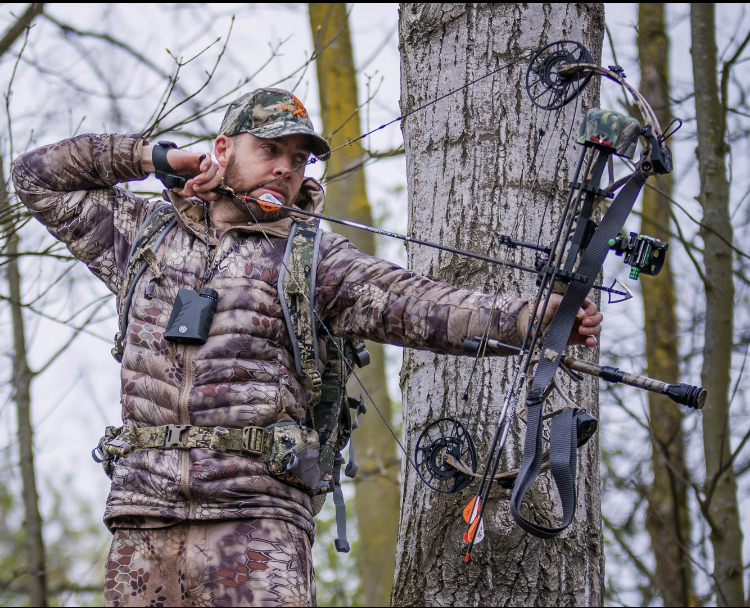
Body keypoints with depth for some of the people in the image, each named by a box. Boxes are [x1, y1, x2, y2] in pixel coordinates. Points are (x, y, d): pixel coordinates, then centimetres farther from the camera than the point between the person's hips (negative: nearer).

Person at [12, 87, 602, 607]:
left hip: (258, 521, -3)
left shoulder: (315, 257, 10)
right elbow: (39, 177, 25)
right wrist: (157, 156, 16)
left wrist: (529, 317, -20)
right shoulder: (145, 233, 19)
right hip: (143, 518, 3)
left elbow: (415, 304, -4)